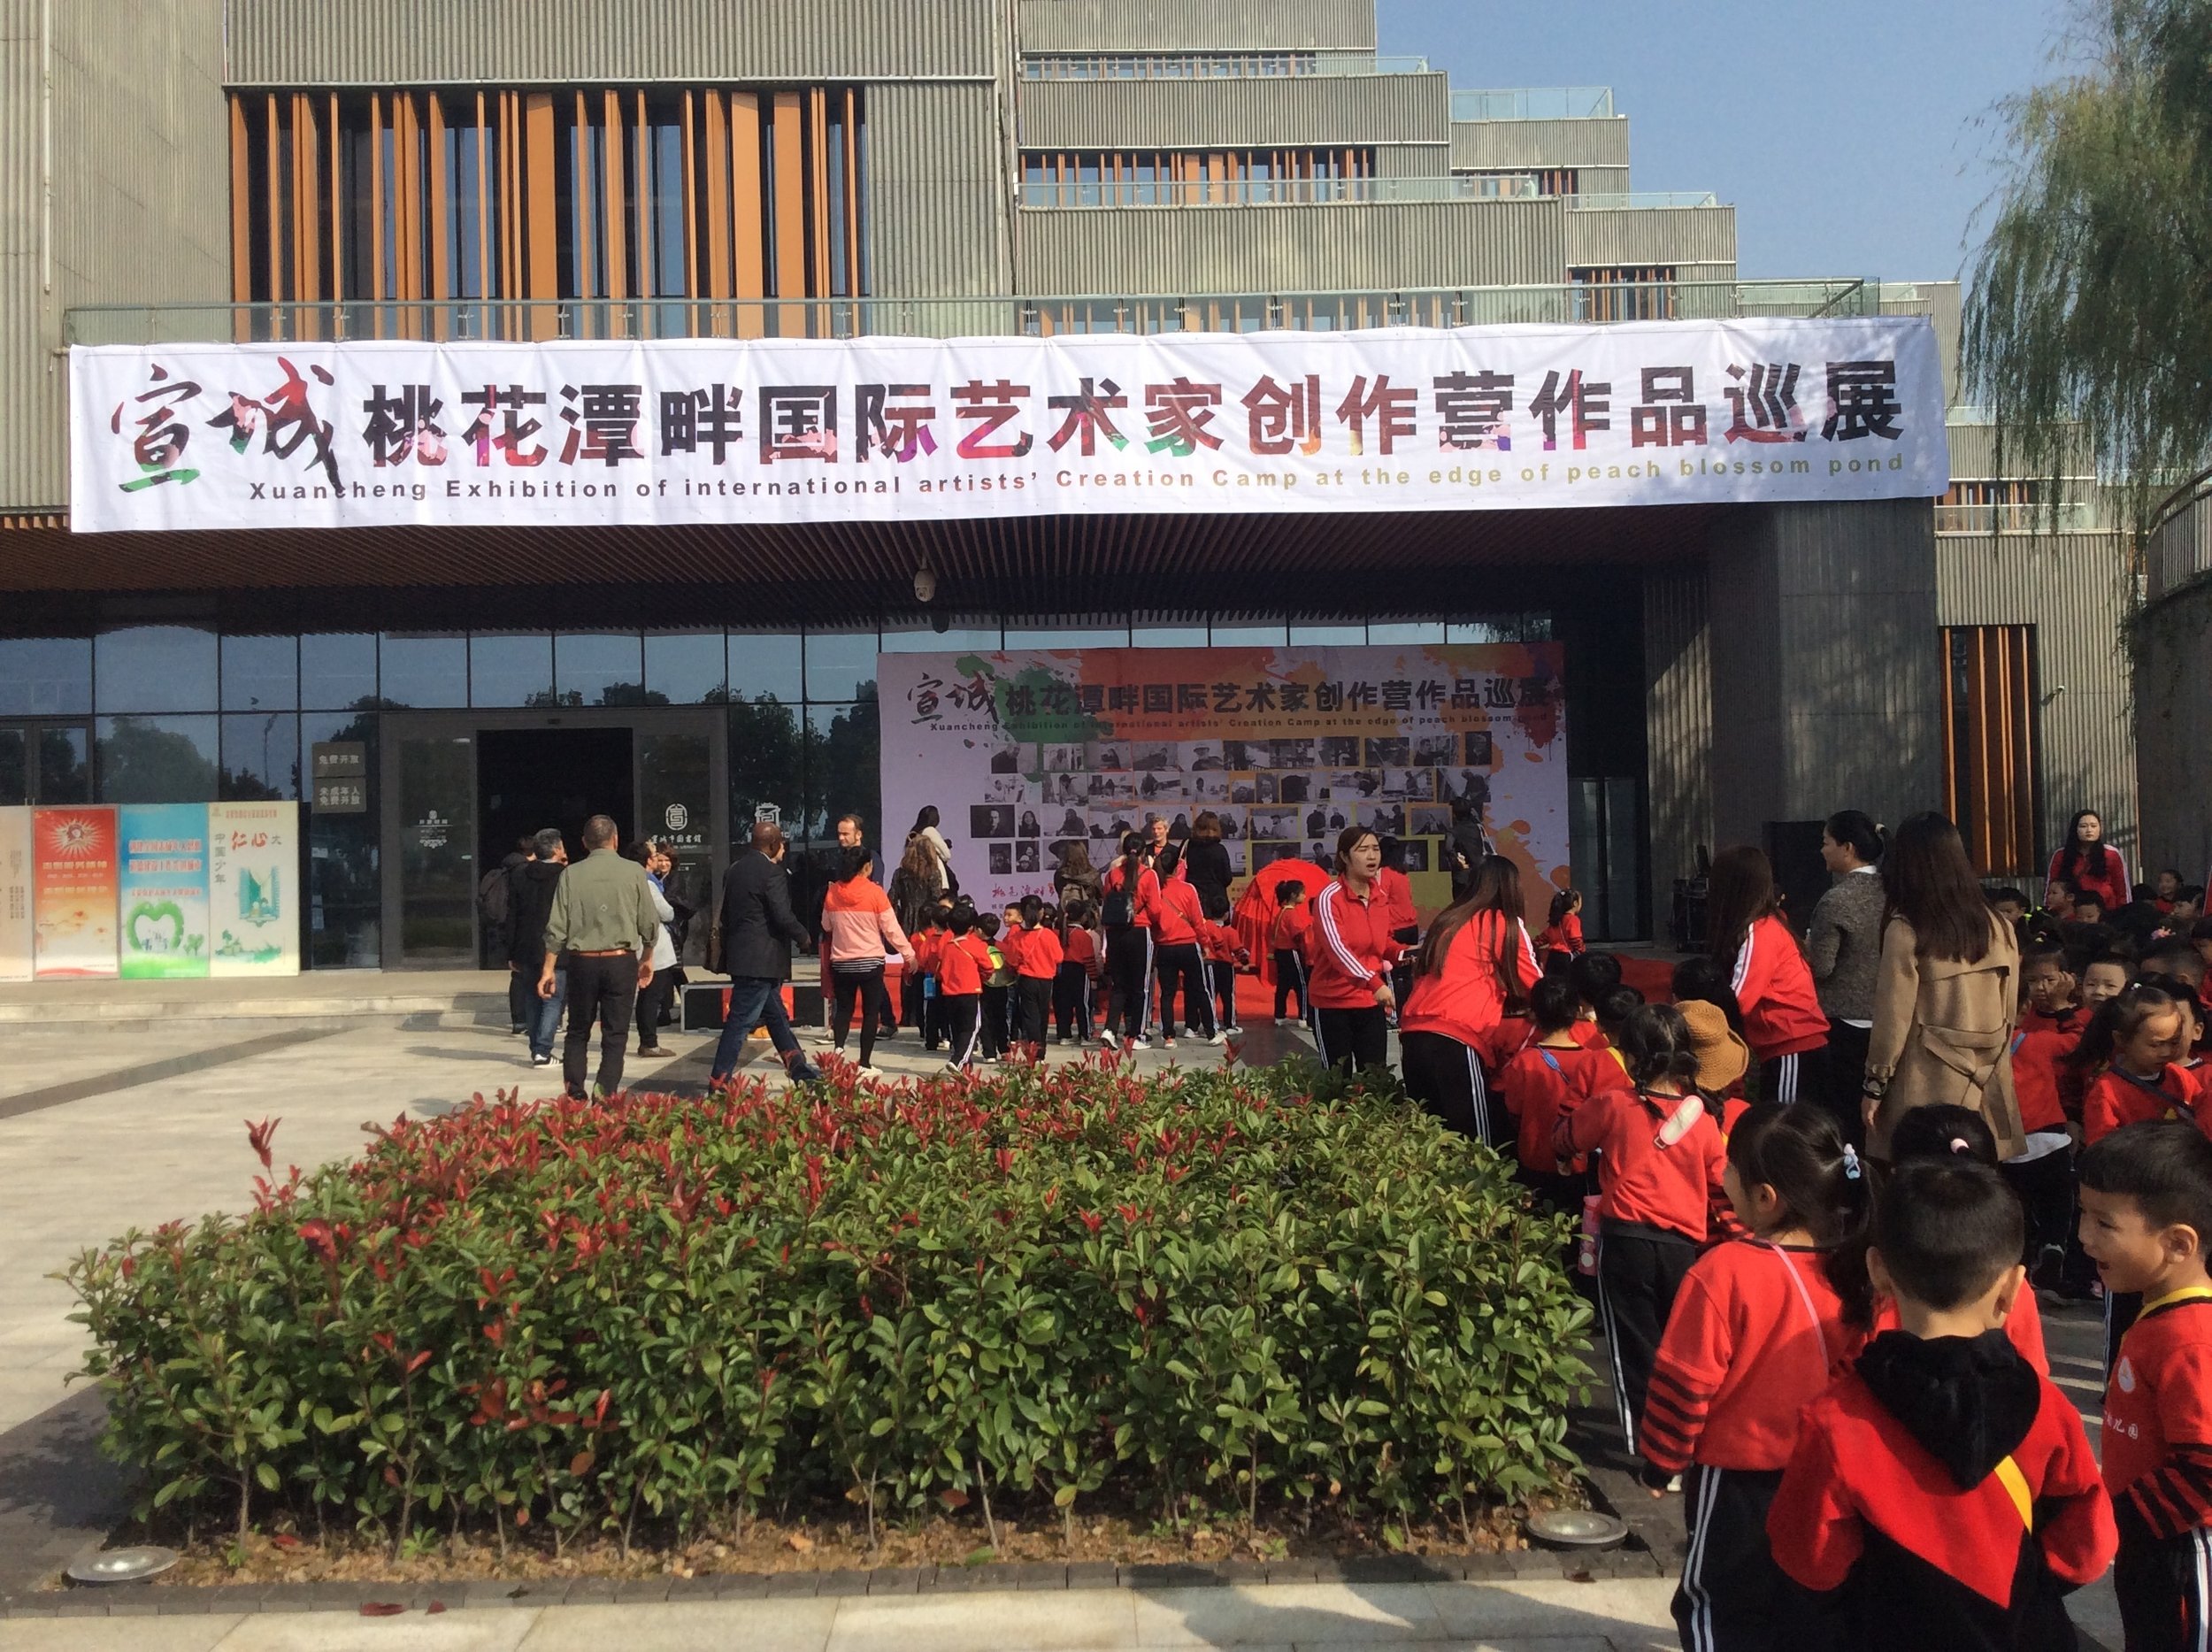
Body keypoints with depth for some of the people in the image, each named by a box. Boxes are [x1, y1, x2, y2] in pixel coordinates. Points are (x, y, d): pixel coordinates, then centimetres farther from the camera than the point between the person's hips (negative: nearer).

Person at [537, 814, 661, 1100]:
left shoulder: (571, 874, -1)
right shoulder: (634, 872, -2)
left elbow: (557, 928, -2)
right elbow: (650, 923, 0)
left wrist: (548, 969, 4)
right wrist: (647, 958, 15)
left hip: (582, 962, 1)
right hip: (621, 961, -1)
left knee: (577, 1033, 15)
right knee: (615, 1036, 4)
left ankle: (574, 1097, 9)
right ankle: (606, 1098, -3)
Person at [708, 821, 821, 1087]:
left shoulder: (734, 869, 12)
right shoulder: (772, 872, -15)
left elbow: (726, 914, 17)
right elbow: (783, 916, -20)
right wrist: (803, 936, -3)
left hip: (739, 953, 10)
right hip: (761, 961, -10)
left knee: (776, 1017, 16)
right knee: (741, 1021, -6)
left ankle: (801, 1073, 22)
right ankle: (719, 1083, -4)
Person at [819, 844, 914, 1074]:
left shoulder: (832, 892, 0)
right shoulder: (874, 892, -11)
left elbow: (827, 926, 13)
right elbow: (892, 929, -8)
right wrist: (909, 954, 2)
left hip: (841, 963, 3)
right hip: (870, 962, -3)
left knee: (843, 1009, 15)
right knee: (870, 1012, 6)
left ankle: (838, 1048, -8)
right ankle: (865, 1063, 5)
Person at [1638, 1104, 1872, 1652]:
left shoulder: (1724, 1271, -25)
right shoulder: (1849, 1272, -8)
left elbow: (1684, 1382, -19)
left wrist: (1662, 1460, -4)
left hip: (1736, 1474, -5)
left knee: (1720, 1604, 13)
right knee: (1813, 1605, 21)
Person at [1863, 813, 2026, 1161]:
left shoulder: (1906, 931, -11)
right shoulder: (1998, 927, 5)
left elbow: (1893, 1018, -9)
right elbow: (2010, 1011, 10)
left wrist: (1874, 1086, -1)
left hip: (1929, 1089, -5)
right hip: (1989, 1087, 5)